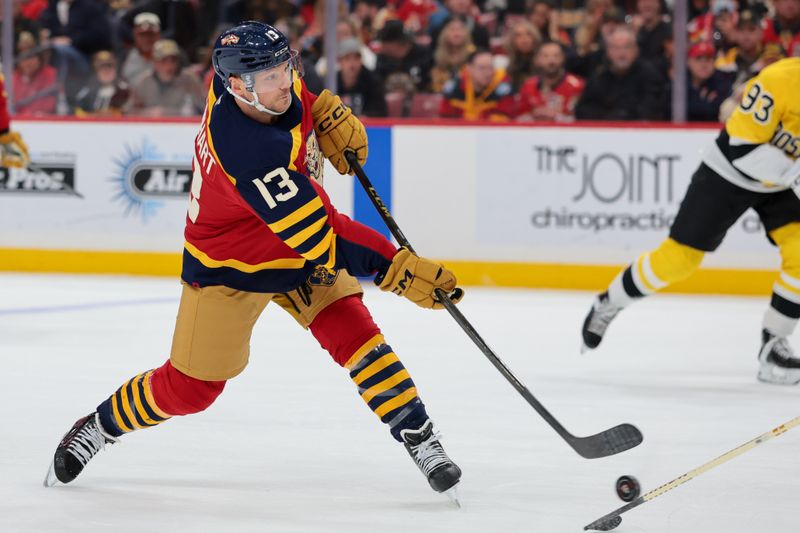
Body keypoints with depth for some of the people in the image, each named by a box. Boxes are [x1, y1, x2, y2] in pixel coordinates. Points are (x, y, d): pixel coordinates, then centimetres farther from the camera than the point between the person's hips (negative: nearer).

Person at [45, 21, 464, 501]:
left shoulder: (245, 74, -20)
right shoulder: (250, 154, -41)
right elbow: (323, 244, -41)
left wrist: (326, 110, -4)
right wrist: (399, 268, -41)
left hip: (301, 244, 6)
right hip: (229, 265, -6)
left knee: (355, 334, -11)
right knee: (190, 388, 6)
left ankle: (422, 442, -7)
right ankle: (97, 428, 30)